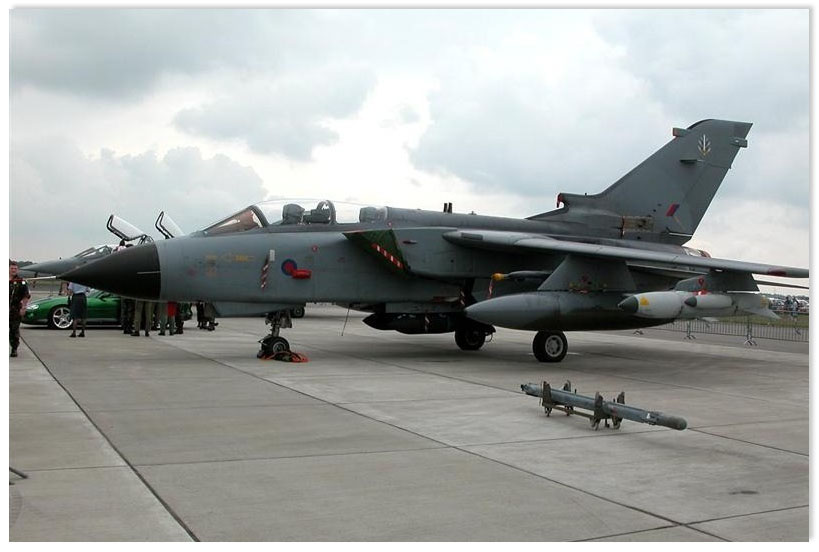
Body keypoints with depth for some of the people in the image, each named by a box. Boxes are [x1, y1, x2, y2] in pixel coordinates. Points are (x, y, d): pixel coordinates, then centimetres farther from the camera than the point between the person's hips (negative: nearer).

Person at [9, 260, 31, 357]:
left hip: (16, 310, -2)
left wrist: (23, 308, -9)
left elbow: (26, 296, -1)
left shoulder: (21, 282, 2)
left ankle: (14, 349, 9)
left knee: (15, 330, 1)